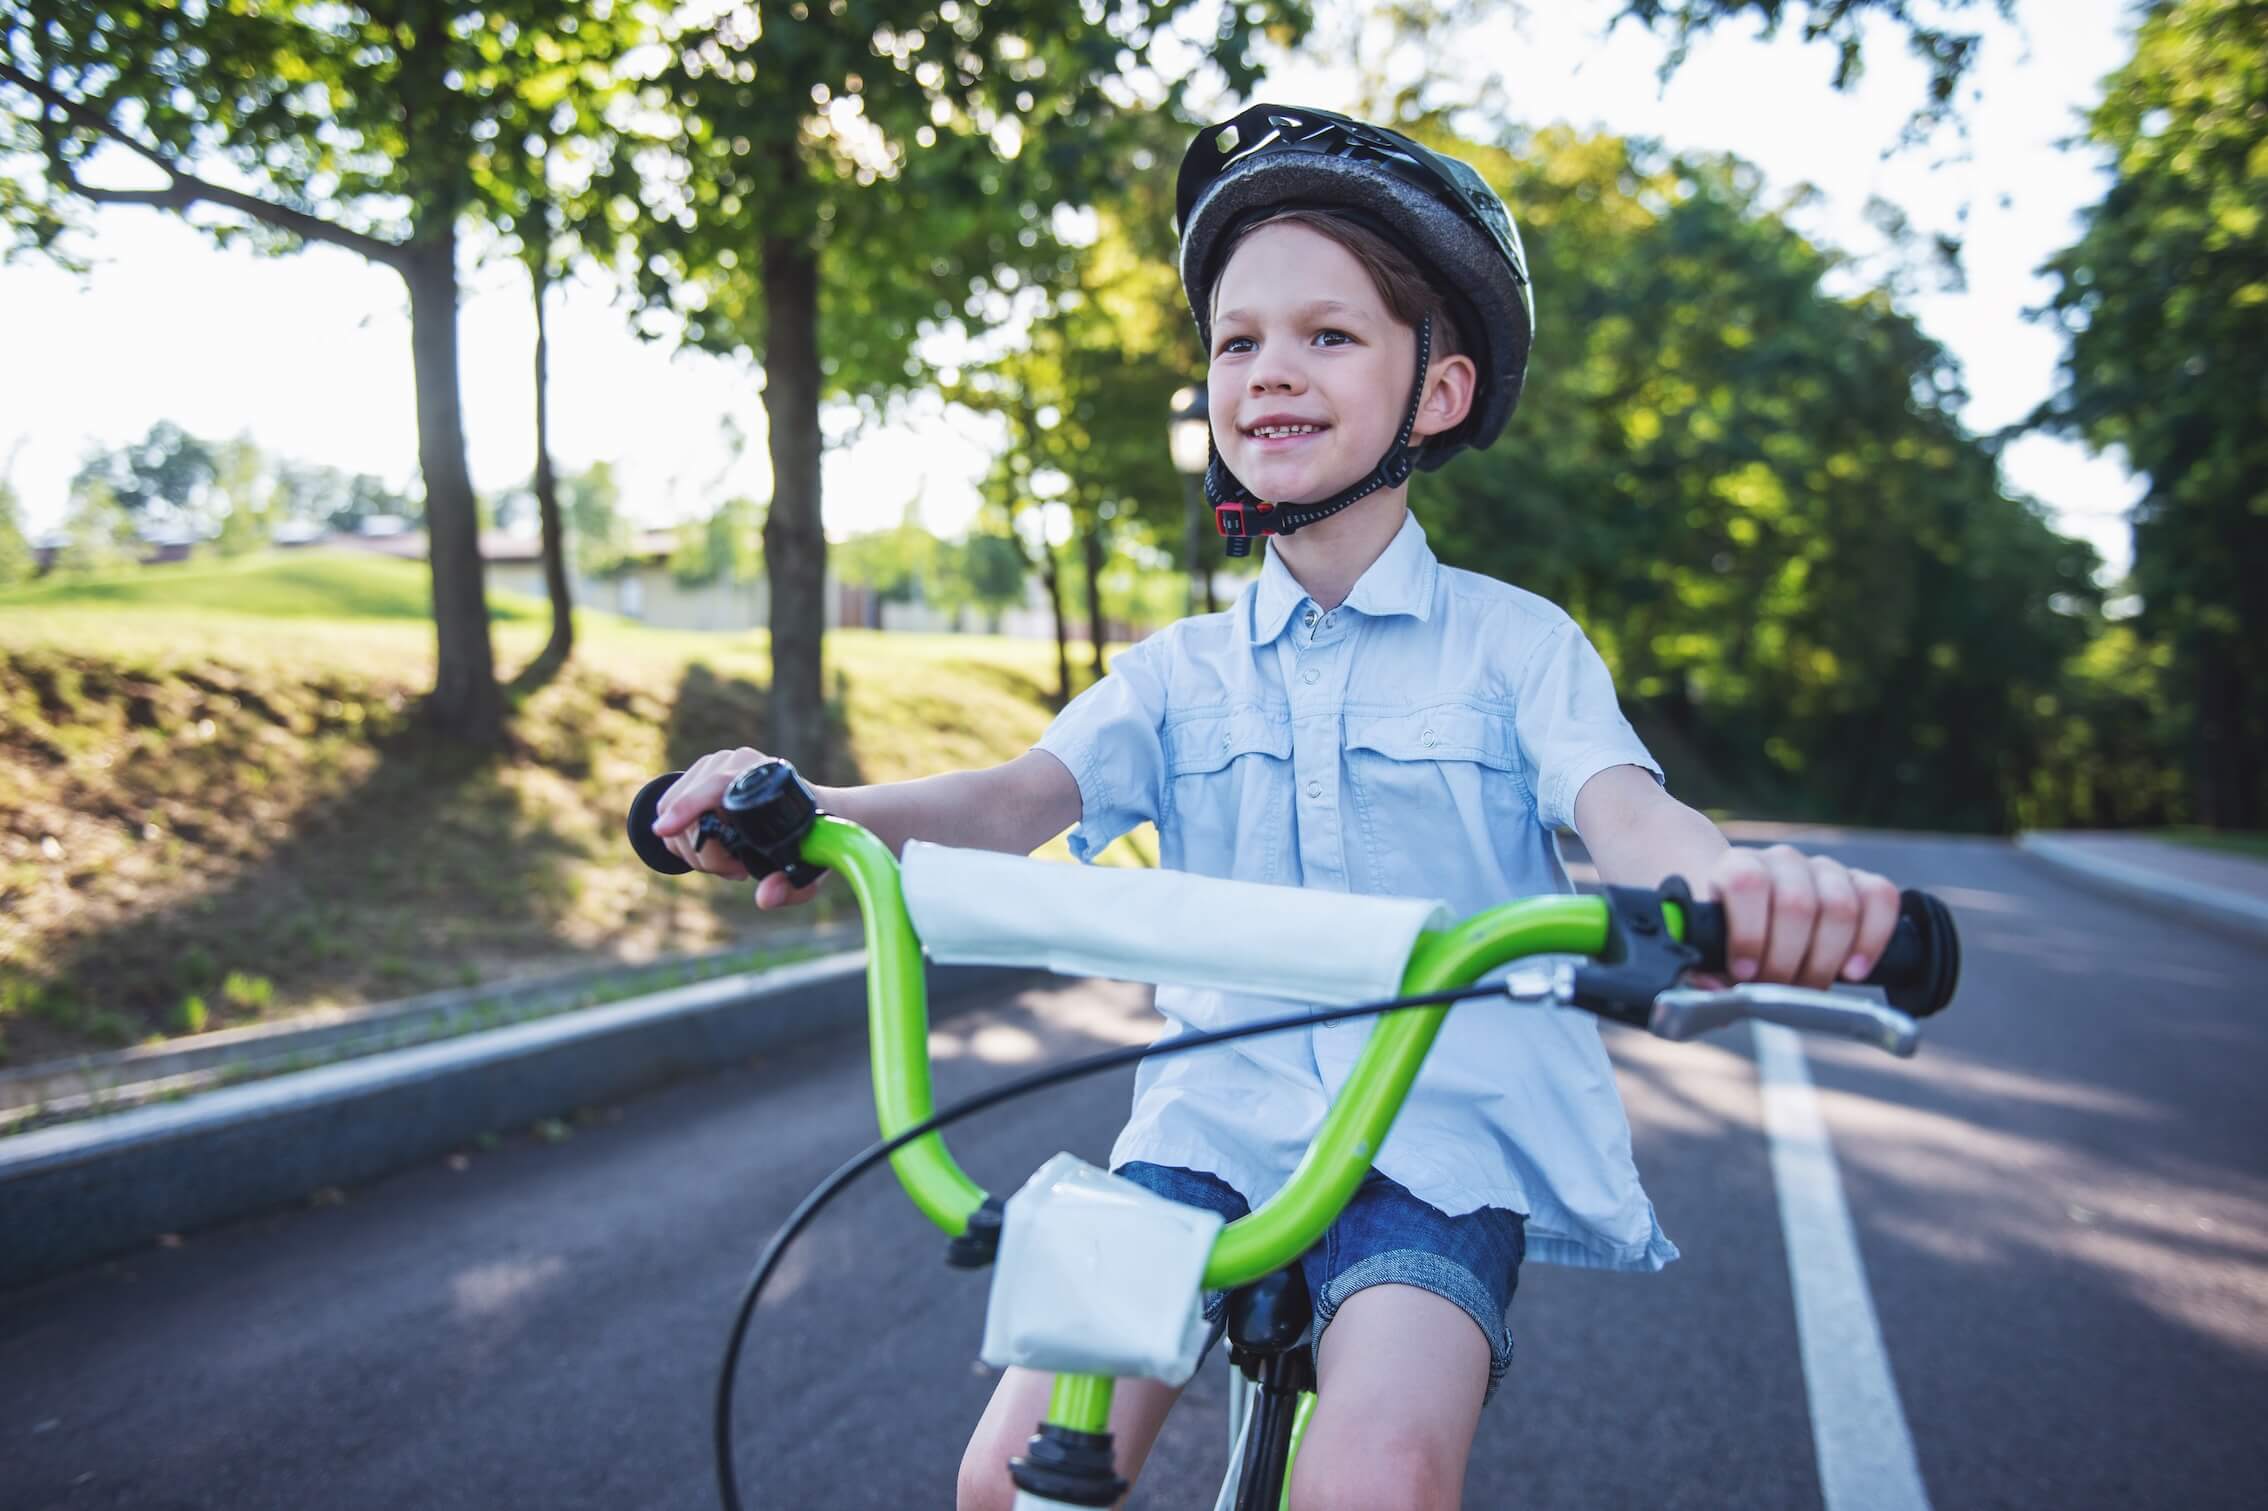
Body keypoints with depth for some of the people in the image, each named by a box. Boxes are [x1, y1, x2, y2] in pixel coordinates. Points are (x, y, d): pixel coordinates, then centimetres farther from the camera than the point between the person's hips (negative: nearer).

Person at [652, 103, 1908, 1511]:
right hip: (1216, 1119, 3)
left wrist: (1731, 876, -41)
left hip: (1441, 1139, -2)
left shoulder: (1515, 640, 2)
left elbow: (1623, 813, -14)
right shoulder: (1181, 671, 9)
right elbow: (1025, 797, -6)